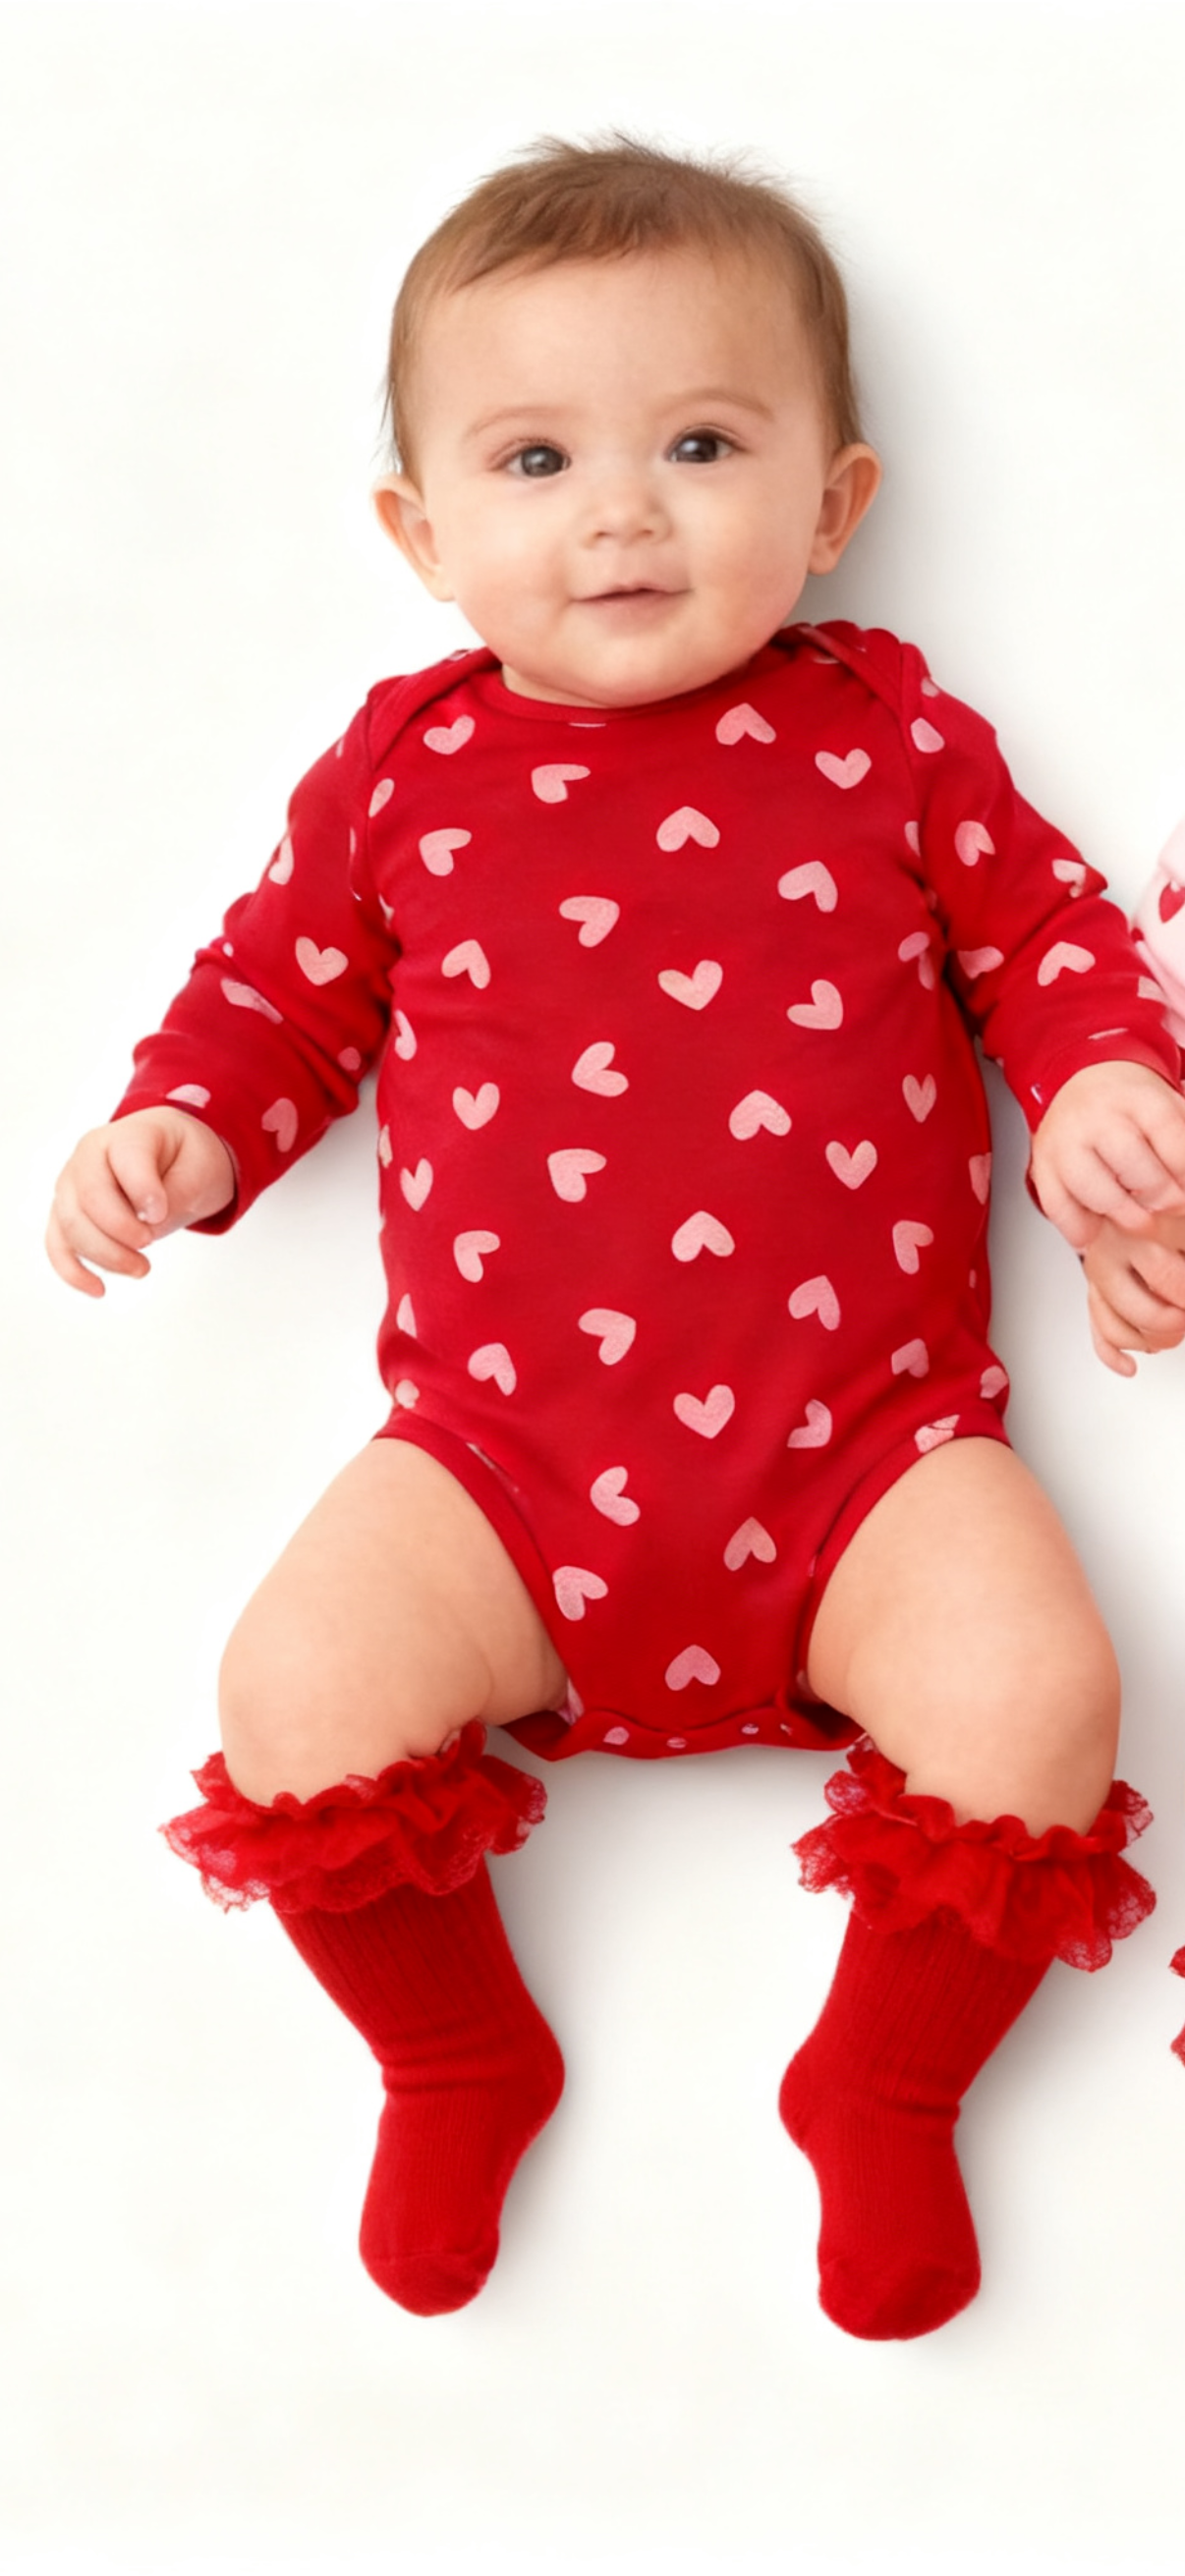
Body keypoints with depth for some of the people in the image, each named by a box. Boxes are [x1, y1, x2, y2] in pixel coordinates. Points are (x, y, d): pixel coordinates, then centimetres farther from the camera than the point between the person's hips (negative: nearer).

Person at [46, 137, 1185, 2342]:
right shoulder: (406, 763, 7)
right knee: (298, 1686, -21)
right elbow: (283, 986, 15)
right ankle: (458, 2067, 11)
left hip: (858, 1440, 0)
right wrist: (180, 1130, -3)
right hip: (505, 1443, 1)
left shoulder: (889, 732, 6)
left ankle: (885, 2083, 8)